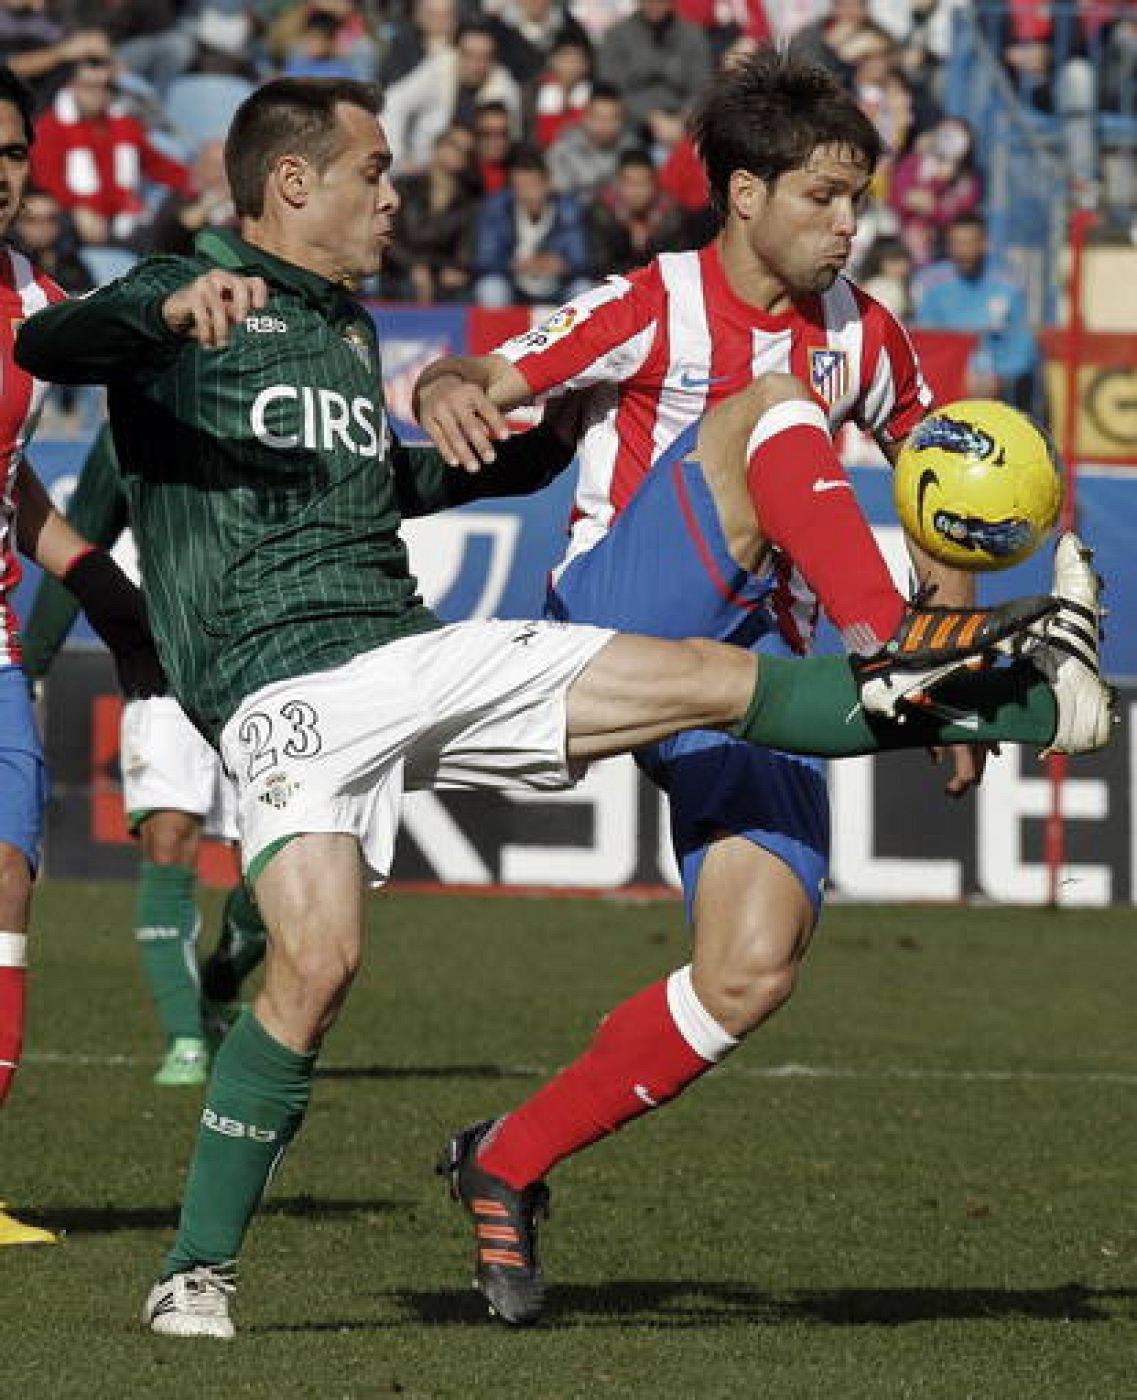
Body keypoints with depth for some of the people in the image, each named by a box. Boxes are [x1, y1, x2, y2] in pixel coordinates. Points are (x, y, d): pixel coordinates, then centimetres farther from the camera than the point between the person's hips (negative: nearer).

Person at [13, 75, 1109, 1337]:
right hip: (284, 686, -7)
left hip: (415, 648, 7)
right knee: (317, 960, -24)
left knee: (714, 680, -1)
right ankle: (196, 1271, -12)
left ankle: (1029, 705, 6)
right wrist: (174, 309, -40)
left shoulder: (344, 322, 23)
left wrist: (527, 455, 37)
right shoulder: (180, 300, -1)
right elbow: (46, 345, -22)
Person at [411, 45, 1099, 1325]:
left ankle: (513, 1164, 4)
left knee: (754, 975, -12)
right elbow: (490, 378, -9)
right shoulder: (652, 309, -3)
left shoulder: (861, 337, 10)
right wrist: (448, 394, -36)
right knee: (773, 409, -26)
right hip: (619, 626, -4)